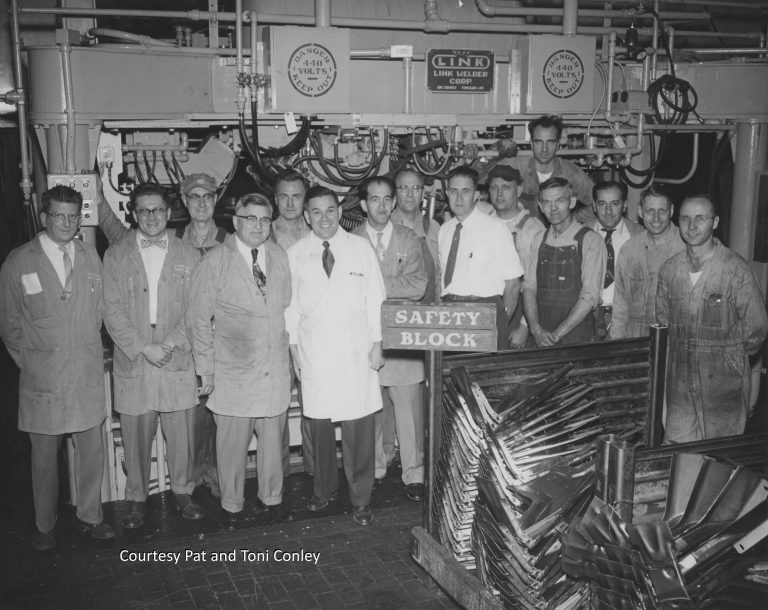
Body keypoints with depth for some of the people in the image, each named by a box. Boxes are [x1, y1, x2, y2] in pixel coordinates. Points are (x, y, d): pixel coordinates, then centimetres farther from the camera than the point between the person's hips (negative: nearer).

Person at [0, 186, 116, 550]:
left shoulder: (90, 255, 6)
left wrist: (90, 350, 9)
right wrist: (30, 362, 3)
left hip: (88, 374, 3)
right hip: (43, 379, -2)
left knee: (93, 451, 9)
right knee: (44, 456, 9)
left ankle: (89, 516, 28)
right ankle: (45, 526, 26)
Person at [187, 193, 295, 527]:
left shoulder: (279, 256, 7)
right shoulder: (214, 262, -6)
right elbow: (199, 319, -4)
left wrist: (287, 348, 8)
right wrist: (205, 369, -4)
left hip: (276, 368, 4)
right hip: (234, 371, -3)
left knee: (273, 437, 13)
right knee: (233, 442, 5)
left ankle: (271, 497, 31)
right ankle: (231, 505, 24)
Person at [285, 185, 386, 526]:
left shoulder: (361, 248, 2)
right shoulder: (295, 254, 3)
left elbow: (375, 298, 4)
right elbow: (290, 304, 6)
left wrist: (377, 343, 1)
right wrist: (294, 348, 4)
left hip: (356, 351, -1)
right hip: (314, 353, 1)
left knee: (359, 427, 0)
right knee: (319, 424, 8)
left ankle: (361, 498, 14)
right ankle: (324, 489, 27)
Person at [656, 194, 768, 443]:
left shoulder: (736, 269, -10)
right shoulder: (669, 269, 4)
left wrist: (731, 357, 3)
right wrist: (682, 354, 11)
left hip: (723, 379, -3)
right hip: (679, 379, 4)